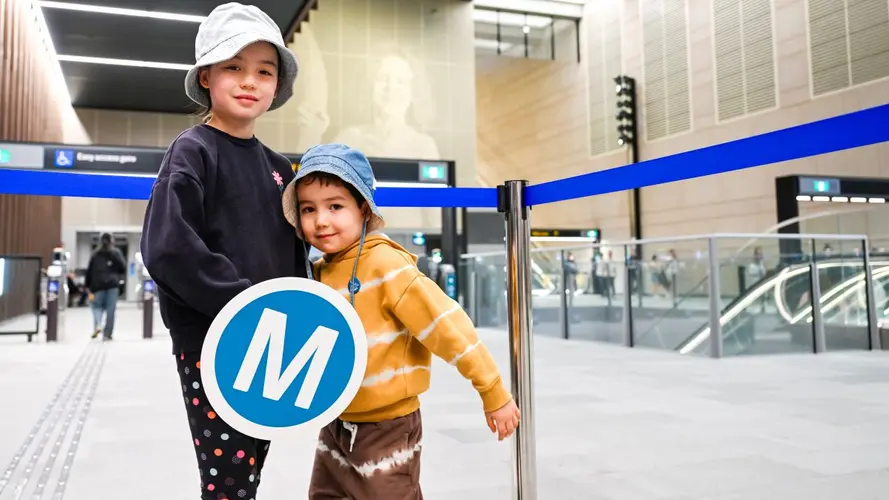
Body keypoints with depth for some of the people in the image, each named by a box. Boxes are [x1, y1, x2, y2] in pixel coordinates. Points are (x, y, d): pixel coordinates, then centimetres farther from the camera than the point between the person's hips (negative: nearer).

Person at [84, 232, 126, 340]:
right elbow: (123, 268, 1)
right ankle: (107, 334, 1)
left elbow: (89, 271, 5)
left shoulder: (95, 254, 8)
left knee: (97, 305, 13)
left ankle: (97, 325, -13)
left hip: (98, 284, 1)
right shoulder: (116, 253, 4)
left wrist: (88, 287, 7)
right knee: (110, 309, 2)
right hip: (112, 284, -1)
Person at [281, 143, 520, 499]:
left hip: (387, 428, -7)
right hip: (336, 426, 7)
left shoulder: (386, 264, -21)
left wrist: (492, 391, -20)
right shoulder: (319, 274, 1)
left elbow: (446, 325, -22)